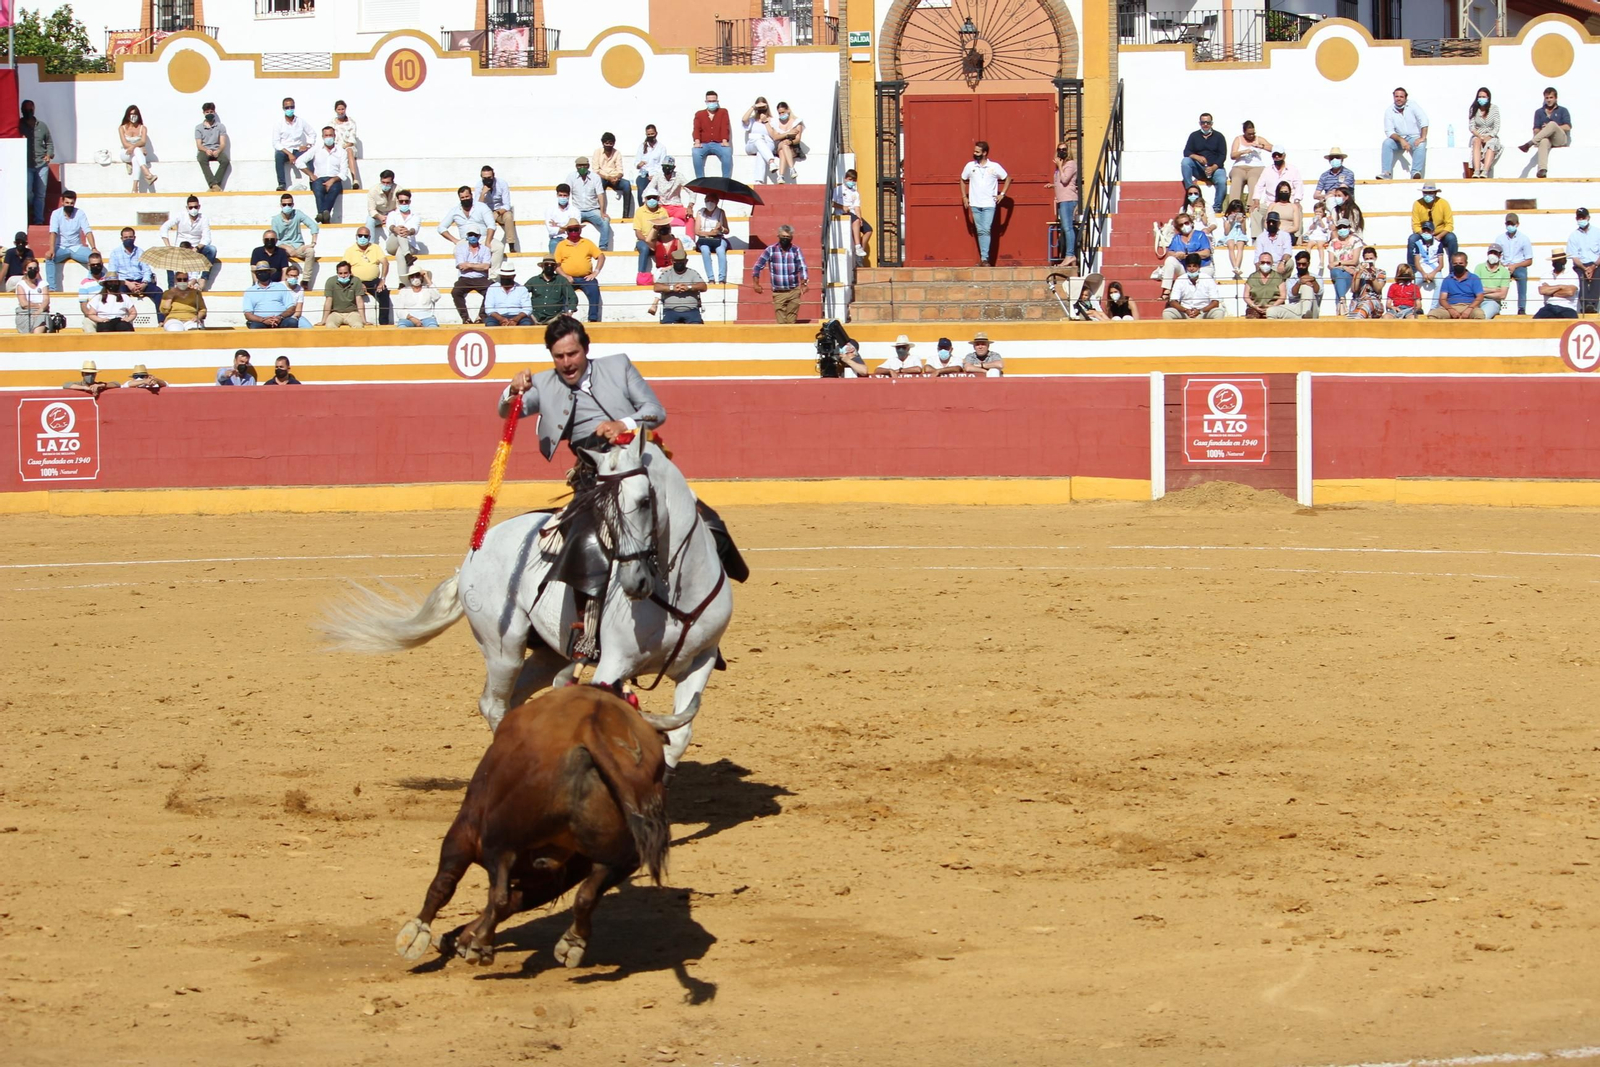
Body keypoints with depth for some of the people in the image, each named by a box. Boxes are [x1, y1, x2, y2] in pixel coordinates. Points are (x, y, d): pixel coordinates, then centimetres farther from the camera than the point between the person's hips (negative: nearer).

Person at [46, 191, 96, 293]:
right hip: (61, 248, -1)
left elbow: (88, 232, -12)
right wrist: (51, 249, -35)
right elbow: (53, 233, -19)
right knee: (50, 258, -33)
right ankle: (51, 288, -33)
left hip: (77, 247, 1)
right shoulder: (56, 214, -7)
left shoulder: (80, 214, -4)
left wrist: (93, 249, -27)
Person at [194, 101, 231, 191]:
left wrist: (218, 151, -23)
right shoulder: (198, 128, 7)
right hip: (204, 150, -1)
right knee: (202, 160, -38)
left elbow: (223, 143, 0)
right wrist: (206, 150, -23)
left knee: (226, 160, -33)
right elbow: (199, 145, -1)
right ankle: (214, 185, -47)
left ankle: (213, 185, -39)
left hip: (216, 151, 1)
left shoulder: (220, 126, 9)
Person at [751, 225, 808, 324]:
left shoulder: (796, 251, 2)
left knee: (791, 322, 3)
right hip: (778, 293, -1)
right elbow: (758, 266, 3)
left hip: (794, 292, 1)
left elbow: (802, 268, -7)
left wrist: (803, 283, -22)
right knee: (780, 322, -7)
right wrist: (756, 283, -4)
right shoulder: (770, 250, 2)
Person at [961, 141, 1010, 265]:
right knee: (980, 231, 6)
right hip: (975, 204, 3)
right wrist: (964, 196, 12)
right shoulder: (970, 166, 5)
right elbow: (963, 180, 20)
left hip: (989, 205, -3)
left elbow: (1008, 178, 9)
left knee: (986, 230, -13)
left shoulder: (994, 167, -2)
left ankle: (984, 258, -18)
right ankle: (983, 258, 10)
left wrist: (1002, 194, 0)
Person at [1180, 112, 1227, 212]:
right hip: (1198, 169, 2)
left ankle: (1217, 208, -23)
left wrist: (1213, 168, -19)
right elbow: (1186, 152, 0)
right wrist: (1197, 157, -23)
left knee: (1222, 181, -34)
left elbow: (1223, 156, -2)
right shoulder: (1194, 136, 9)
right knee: (1185, 161, -28)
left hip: (1215, 168, -2)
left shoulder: (1219, 137, 5)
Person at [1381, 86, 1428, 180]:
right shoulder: (1389, 112, -4)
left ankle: (1416, 173, -43)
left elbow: (1424, 120, -15)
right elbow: (1389, 132, -10)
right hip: (1398, 139, 2)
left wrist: (1422, 138, -26)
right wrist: (1401, 140, -27)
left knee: (1421, 145, -34)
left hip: (1414, 138, -2)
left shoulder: (1412, 106, -6)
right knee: (1387, 143, -27)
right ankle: (1386, 173, -33)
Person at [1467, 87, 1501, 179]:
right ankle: (1476, 171, -51)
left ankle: (1485, 172, -53)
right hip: (1478, 136, 0)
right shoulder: (1473, 109, 2)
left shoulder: (1494, 108, 0)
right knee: (1477, 142, -35)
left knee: (1491, 144, -35)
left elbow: (1497, 127, -2)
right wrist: (1479, 136, -19)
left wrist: (1489, 137, -19)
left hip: (1491, 137, 0)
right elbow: (1471, 127, -2)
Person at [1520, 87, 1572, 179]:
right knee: (1544, 141, -40)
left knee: (1552, 123, -34)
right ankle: (1542, 170, -62)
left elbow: (1568, 127, 1)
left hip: (1561, 140, -1)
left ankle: (1529, 144, -40)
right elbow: (1536, 129, 13)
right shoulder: (1539, 112, 22)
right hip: (1547, 138, 1)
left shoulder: (1562, 111, 16)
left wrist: (1549, 128, -8)